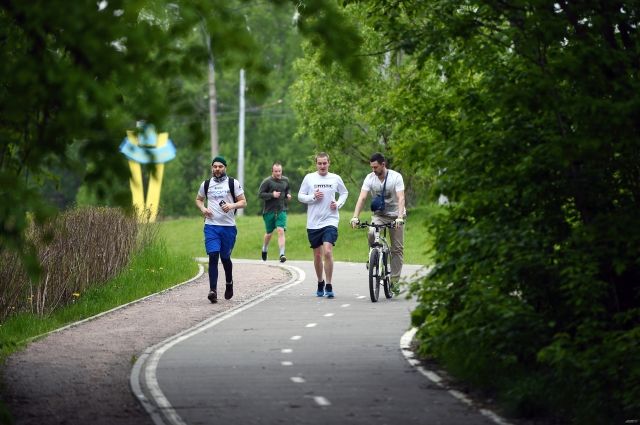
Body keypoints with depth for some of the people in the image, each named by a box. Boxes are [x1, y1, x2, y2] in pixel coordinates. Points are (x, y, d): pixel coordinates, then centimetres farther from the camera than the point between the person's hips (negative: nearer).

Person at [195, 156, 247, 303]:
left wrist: (232, 205, -17)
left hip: (228, 226, -1)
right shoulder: (206, 184, 9)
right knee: (213, 256, -13)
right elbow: (198, 199, 24)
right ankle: (213, 290, -18)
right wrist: (203, 208, 2)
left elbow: (243, 202, 3)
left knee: (225, 257, 10)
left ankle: (229, 283, 37)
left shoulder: (233, 183, 2)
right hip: (211, 226, 1)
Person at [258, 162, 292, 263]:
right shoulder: (267, 181, -8)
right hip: (269, 211, -2)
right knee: (269, 233, 11)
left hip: (281, 210, 2)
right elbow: (260, 194, -10)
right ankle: (264, 249, 40)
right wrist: (272, 195, -21)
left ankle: (282, 254, -21)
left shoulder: (285, 180, 7)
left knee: (281, 231, -15)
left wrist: (288, 194, 4)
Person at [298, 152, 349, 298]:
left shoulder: (335, 179, 3)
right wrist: (313, 197, -12)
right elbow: (300, 196, 5)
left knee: (327, 252, -18)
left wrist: (338, 204, 0)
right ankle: (320, 283, 31)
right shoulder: (309, 178, 2)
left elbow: (344, 193, 19)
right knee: (317, 255, 11)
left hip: (330, 221, -2)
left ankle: (329, 286, -11)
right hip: (313, 222, 2)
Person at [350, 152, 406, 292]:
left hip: (395, 215, -2)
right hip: (379, 214, 2)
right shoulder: (370, 178, -9)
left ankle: (394, 281, 0)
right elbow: (362, 198, -17)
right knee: (371, 234, -30)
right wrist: (355, 217, -30)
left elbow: (401, 198, -26)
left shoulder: (396, 177, -17)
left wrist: (400, 217, -40)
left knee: (397, 249, -4)